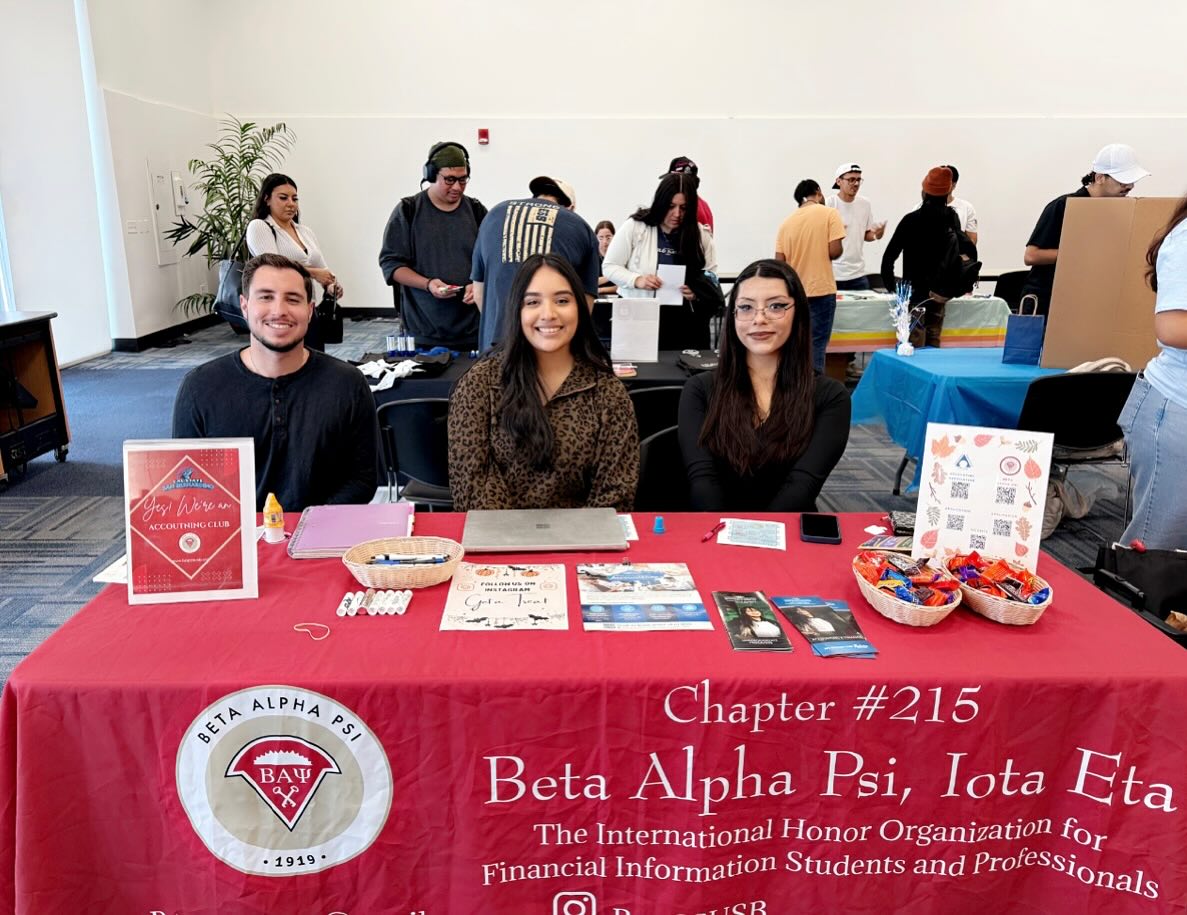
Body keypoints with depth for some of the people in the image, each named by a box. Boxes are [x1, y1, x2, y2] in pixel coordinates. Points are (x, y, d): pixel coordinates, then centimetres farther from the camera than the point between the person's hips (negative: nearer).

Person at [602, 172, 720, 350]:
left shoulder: (700, 234, 4)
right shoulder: (634, 227, -3)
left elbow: (711, 278, 10)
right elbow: (609, 266, 0)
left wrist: (697, 292, -12)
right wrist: (636, 280, -17)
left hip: (685, 322, 2)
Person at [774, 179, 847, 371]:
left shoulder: (787, 221, 7)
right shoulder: (829, 213, -4)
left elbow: (779, 262, 4)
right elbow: (835, 251, -12)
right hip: (821, 290, -4)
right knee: (816, 345, -1)